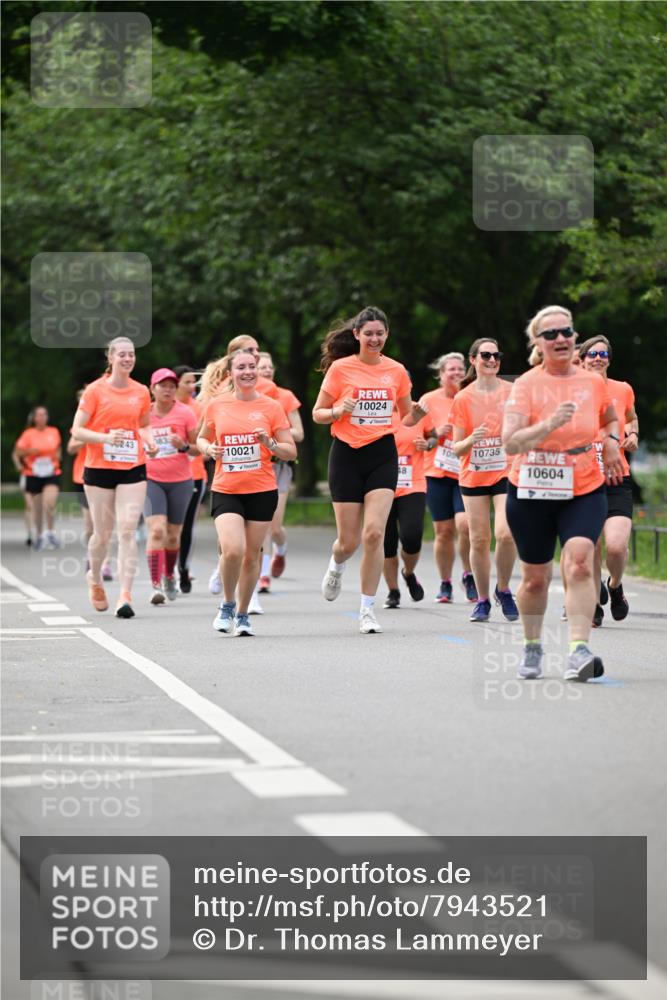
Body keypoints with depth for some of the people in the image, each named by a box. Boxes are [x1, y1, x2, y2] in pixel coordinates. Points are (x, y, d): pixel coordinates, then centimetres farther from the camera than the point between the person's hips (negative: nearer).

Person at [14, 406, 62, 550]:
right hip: (34, 475, 0)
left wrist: (58, 455, 6)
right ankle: (39, 536, 21)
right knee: (37, 508, 6)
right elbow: (18, 452, -2)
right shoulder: (29, 434, -1)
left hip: (51, 474, 0)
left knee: (50, 503, -19)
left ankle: (51, 532, -3)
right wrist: (29, 451, -18)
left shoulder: (54, 432, 6)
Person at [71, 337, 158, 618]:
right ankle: (95, 579, 36)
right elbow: (77, 431, -4)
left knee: (127, 530, -11)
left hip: (133, 469, 2)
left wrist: (150, 441, 2)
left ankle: (125, 596, -14)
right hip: (99, 469, -2)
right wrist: (106, 438, -20)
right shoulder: (95, 390, -3)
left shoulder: (141, 392, 6)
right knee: (102, 534, 6)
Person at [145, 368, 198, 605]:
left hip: (180, 481, 1)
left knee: (173, 536, 10)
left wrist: (184, 446, -19)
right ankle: (156, 586, -19)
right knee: (156, 531, -18)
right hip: (151, 480, -1)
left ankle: (169, 576, 37)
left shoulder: (185, 413, -3)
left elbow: (198, 447, 0)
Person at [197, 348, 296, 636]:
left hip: (262, 491, 1)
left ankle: (242, 614, 23)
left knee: (251, 555, 5)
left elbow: (291, 452, 3)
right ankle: (227, 605, 5)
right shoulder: (216, 405, 3)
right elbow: (202, 438, 19)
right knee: (232, 550, -19)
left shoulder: (271, 407, 0)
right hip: (225, 491, -1)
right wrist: (209, 449, -3)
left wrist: (270, 443, -16)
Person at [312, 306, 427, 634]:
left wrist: (414, 415, -6)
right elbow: (317, 413, 3)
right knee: (349, 540, 1)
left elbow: (406, 417, 17)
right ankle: (336, 568, 40)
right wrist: (339, 411, -18)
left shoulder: (396, 371, 6)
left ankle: (367, 610, -2)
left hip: (383, 453, 1)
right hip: (347, 455, -1)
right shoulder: (340, 368, -2)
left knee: (374, 533, -13)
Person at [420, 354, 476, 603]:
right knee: (443, 531, 2)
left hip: (465, 472, 0)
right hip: (437, 473, 0)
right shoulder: (429, 400, 3)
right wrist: (436, 433, -11)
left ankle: (469, 577, 4)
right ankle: (445, 584, 15)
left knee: (464, 524, -16)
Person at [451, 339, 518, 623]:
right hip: (473, 475, 1)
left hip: (507, 473, -1)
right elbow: (457, 449, 0)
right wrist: (471, 440, -20)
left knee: (505, 533, -18)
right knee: (479, 539, 1)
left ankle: (503, 589, 5)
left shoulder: (513, 392, -1)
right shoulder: (463, 398, 0)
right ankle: (482, 600, 16)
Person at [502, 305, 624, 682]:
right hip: (531, 494, -1)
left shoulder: (594, 382, 3)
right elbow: (511, 443, -20)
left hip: (585, 490, 1)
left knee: (579, 560, -23)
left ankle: (580, 649, -29)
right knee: (535, 578, 8)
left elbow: (611, 418, 25)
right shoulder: (527, 385, -8)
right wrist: (551, 423, -33)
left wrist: (612, 440, 4)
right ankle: (532, 647, 33)